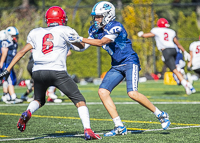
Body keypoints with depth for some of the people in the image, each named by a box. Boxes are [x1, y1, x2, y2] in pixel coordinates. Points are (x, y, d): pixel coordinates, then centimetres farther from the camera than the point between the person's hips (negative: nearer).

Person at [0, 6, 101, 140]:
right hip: (57, 72, -4)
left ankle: (27, 113, -4)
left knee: (39, 100, 28)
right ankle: (88, 130, -10)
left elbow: (22, 51, 17)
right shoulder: (65, 31, 8)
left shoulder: (37, 33, 19)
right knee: (79, 100, 5)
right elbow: (80, 46, 4)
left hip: (38, 72, 4)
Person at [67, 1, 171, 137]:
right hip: (116, 66, 8)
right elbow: (84, 46, 9)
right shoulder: (95, 29, 6)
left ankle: (161, 115, -5)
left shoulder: (115, 27, -20)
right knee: (103, 92, -7)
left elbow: (101, 42, -29)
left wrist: (80, 39, -30)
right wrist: (75, 40, -11)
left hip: (130, 62, -8)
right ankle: (120, 127, -4)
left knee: (133, 93, -23)